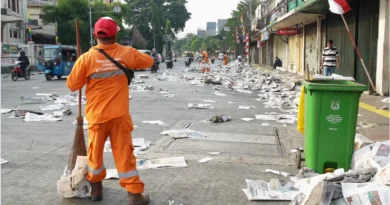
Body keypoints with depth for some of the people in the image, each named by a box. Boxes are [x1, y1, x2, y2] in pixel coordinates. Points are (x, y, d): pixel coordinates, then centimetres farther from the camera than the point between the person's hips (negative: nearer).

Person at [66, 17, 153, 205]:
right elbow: (149, 61, 12)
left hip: (97, 115, 0)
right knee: (124, 153, 5)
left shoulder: (87, 58, -9)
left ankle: (96, 189, 32)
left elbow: (72, 85, -1)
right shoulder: (126, 53, -5)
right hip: (119, 114, 0)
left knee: (95, 152, 17)